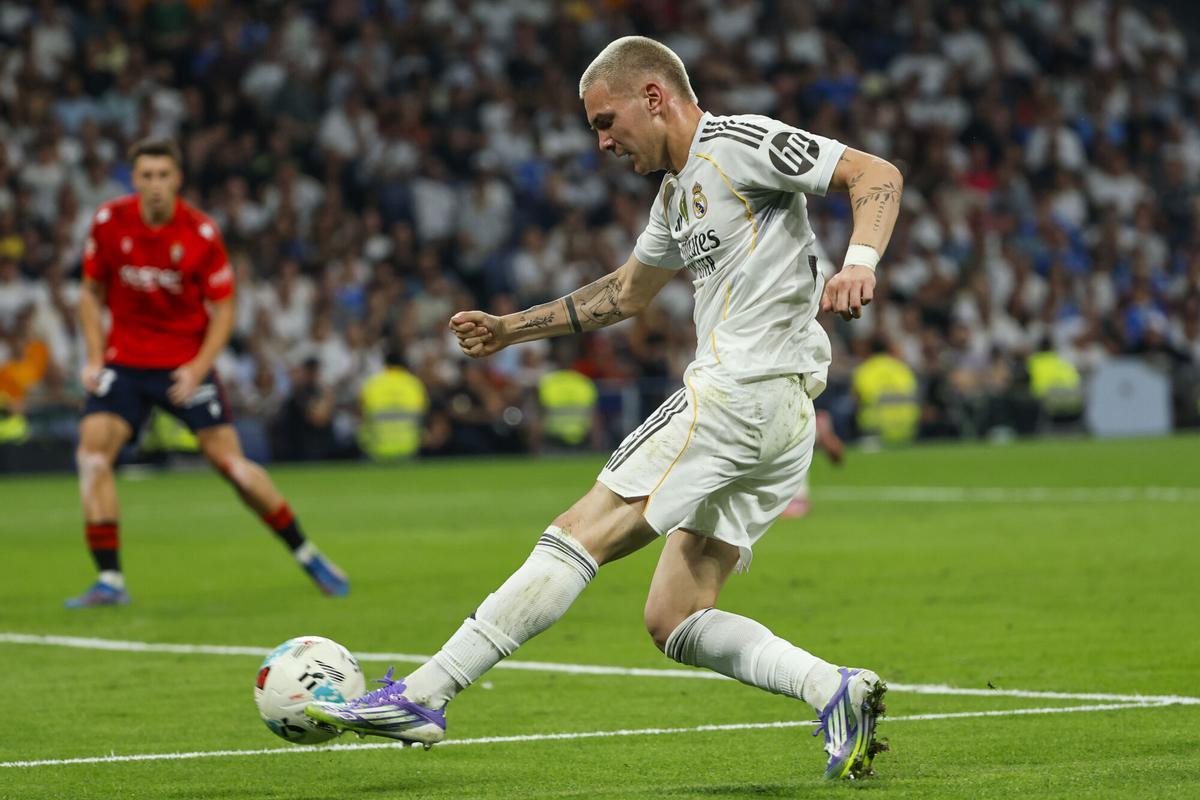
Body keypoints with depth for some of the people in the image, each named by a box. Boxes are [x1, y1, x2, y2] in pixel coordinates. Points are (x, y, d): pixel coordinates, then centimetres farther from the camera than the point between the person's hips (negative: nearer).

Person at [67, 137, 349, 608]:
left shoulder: (201, 234, -12)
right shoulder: (109, 223, -7)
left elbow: (223, 309, -4)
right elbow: (92, 293, 6)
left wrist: (197, 369, -17)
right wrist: (95, 358, -6)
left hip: (185, 364, -2)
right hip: (125, 360, 2)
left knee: (230, 461, -5)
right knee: (92, 452, -17)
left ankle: (307, 556, 12)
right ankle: (109, 581, -12)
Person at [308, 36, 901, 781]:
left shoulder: (739, 142, -4)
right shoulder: (679, 194, 23)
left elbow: (879, 175, -10)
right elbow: (625, 292, 38)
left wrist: (859, 263, -26)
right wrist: (513, 328, 38)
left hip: (740, 391, -10)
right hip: (781, 415, 10)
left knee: (581, 534, -8)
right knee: (675, 620, 4)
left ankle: (424, 696, -8)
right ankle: (836, 691, -9)